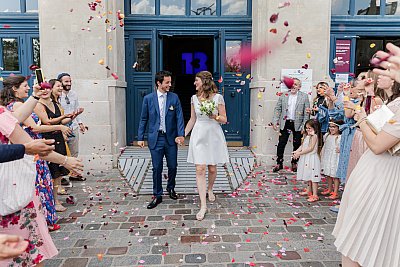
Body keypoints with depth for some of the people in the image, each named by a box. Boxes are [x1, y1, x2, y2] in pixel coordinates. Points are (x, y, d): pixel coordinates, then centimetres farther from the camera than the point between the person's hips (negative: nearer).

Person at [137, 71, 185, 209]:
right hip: (155, 138, -1)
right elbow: (143, 119, 5)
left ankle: (171, 188, 36)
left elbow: (179, 117, -4)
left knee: (173, 166, 9)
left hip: (171, 138, 1)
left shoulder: (174, 97, 2)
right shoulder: (148, 98, 1)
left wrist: (181, 134, -17)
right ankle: (157, 196, 20)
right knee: (157, 168, 5)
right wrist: (140, 138, 2)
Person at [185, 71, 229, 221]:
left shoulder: (218, 98, -3)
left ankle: (210, 189, 41)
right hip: (199, 135, 2)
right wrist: (183, 135, 11)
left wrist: (215, 116, -18)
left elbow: (224, 120, 1)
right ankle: (203, 205, -3)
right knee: (200, 169, -7)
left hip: (214, 135, -1)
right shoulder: (194, 98, 7)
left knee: (212, 168, 9)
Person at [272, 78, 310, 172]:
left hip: (297, 124, -1)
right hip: (285, 123, 1)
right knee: (281, 144, 3)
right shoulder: (283, 96, 6)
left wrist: (304, 126, -9)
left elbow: (306, 112, -3)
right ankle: (279, 163, 14)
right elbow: (277, 109, 6)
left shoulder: (304, 96, 0)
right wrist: (275, 121, -3)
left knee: (297, 145, 7)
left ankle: (294, 163, 24)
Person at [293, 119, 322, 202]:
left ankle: (315, 195, -5)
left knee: (313, 177, -8)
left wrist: (299, 153, -19)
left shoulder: (314, 136, -14)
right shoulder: (307, 136, 13)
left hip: (312, 158, -9)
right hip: (305, 158, 9)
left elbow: (310, 148, -20)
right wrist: (296, 151, -6)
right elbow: (302, 145, 12)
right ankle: (309, 191, 34)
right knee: (308, 176, 20)